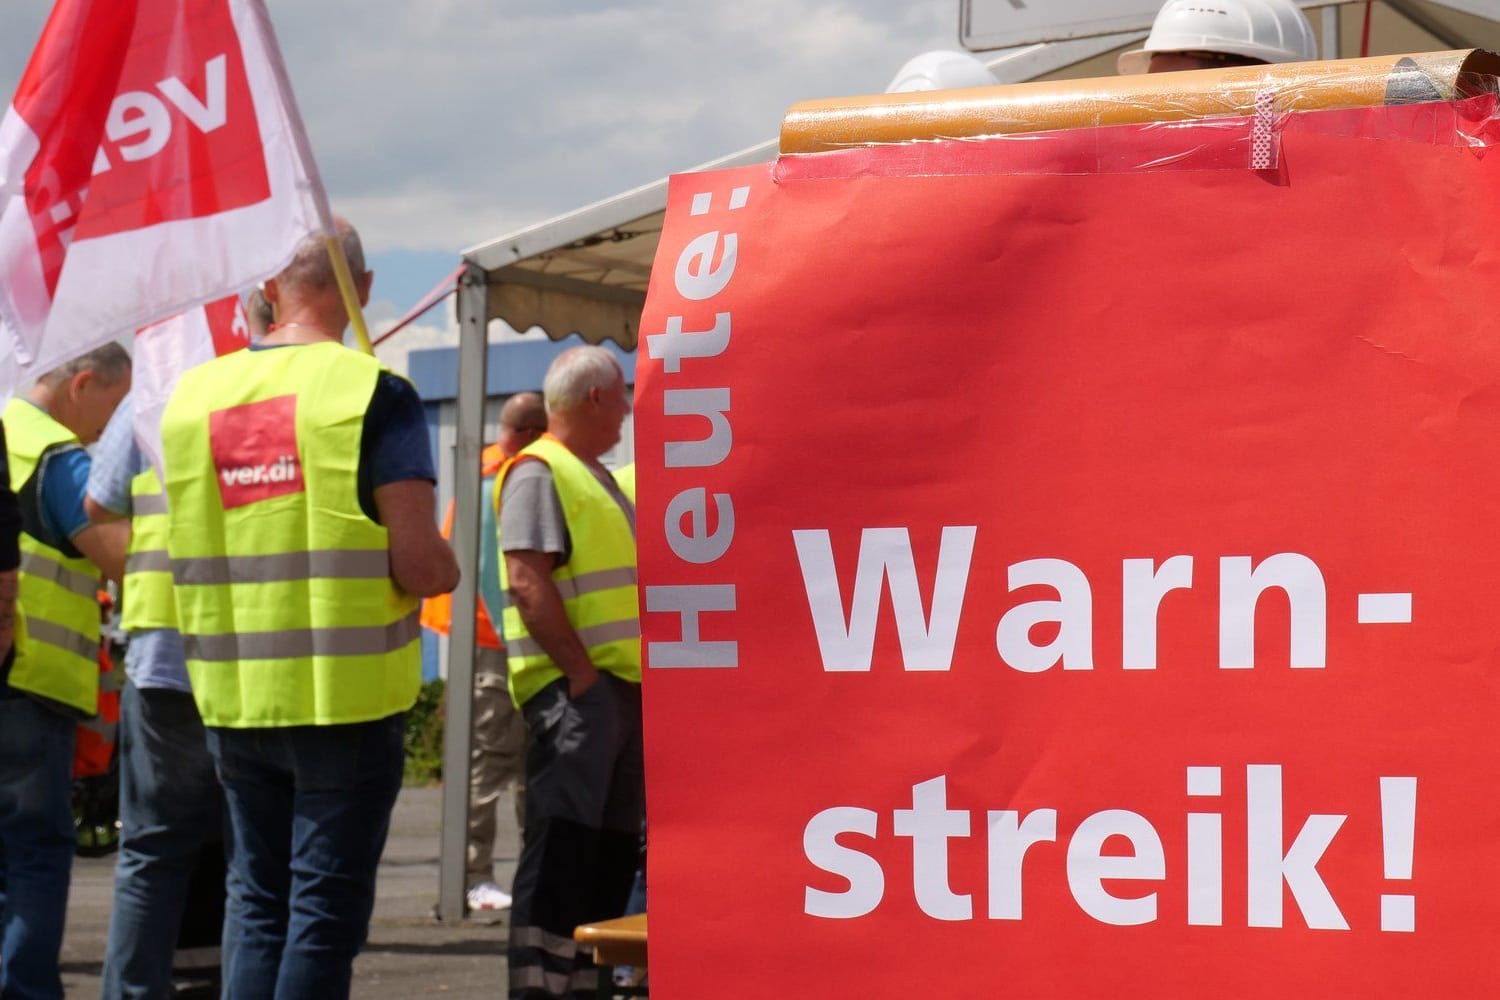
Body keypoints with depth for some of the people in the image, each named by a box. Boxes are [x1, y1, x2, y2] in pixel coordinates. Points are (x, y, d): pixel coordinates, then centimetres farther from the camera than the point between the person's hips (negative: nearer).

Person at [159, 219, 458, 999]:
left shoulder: (191, 395, 4)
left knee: (255, 897, 15)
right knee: (325, 905, 2)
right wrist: (449, 570, 7)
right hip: (346, 697, -4)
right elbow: (419, 566, -15)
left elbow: (182, 553, 11)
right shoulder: (374, 393, -11)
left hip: (232, 698, 5)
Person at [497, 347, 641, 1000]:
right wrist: (580, 672, -20)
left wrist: (645, 675, 16)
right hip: (574, 686, -10)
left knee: (612, 848, 10)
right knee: (561, 847, -13)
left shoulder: (599, 478, 22)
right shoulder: (537, 471, -8)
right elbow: (527, 580, -18)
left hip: (625, 686, 10)